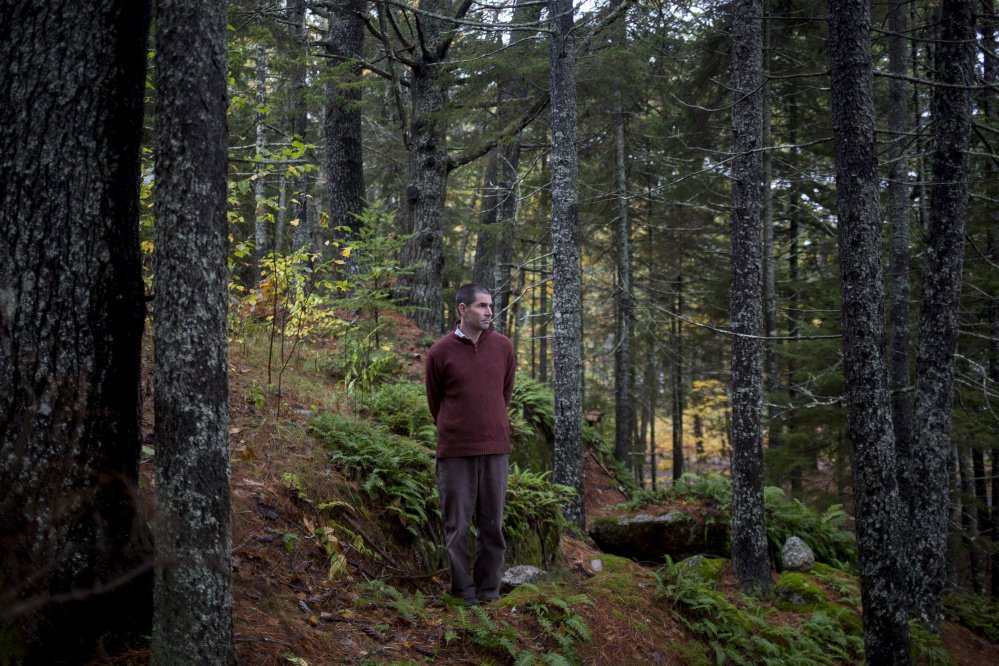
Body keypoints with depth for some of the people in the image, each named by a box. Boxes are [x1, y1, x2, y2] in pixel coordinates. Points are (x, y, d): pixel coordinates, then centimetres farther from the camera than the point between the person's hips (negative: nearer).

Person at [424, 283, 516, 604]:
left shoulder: (504, 346, 2)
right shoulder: (439, 352, -6)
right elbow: (435, 401, 7)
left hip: (495, 450, 2)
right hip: (455, 452, -2)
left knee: (492, 523, 8)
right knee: (457, 523, 4)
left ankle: (489, 588, 20)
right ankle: (463, 589, 16)